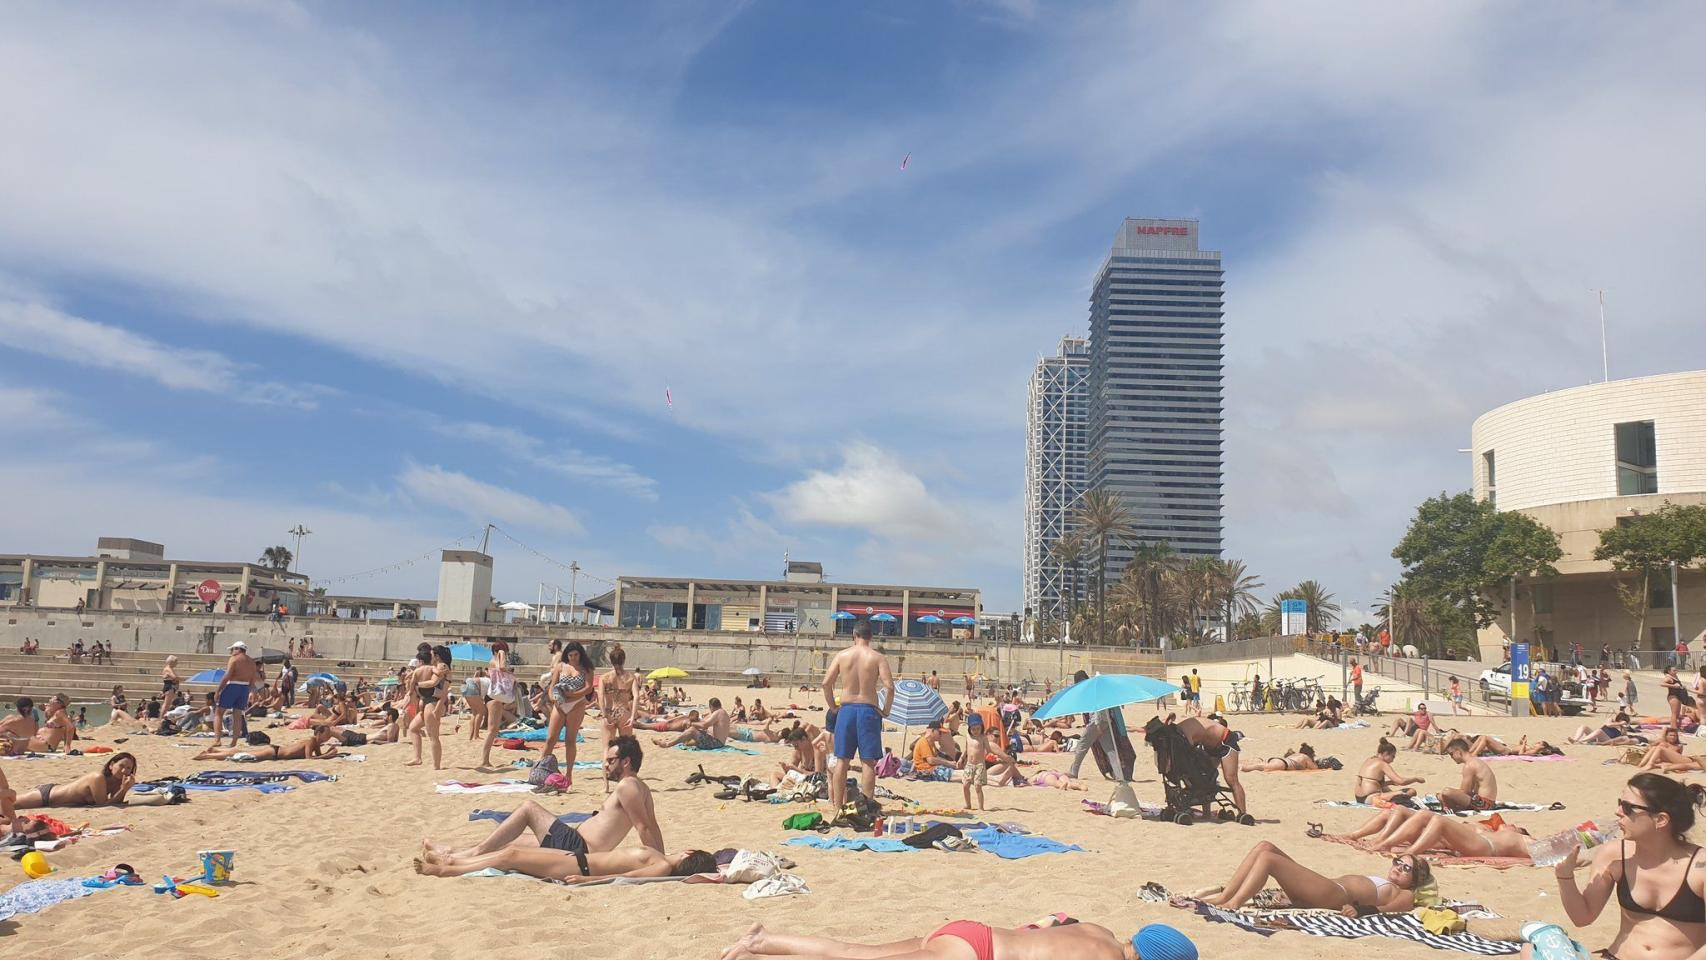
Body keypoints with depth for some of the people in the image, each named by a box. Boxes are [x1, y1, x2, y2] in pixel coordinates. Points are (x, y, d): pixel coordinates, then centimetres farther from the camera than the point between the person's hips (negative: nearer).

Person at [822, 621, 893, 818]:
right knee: (869, 762, 2)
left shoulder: (842, 655, 3)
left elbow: (826, 682, -1)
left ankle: (837, 807, 11)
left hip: (846, 709, 2)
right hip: (868, 710, -2)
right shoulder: (877, 657, -2)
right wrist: (886, 711, 1)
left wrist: (832, 706, 10)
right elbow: (889, 687, -12)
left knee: (841, 760, 8)